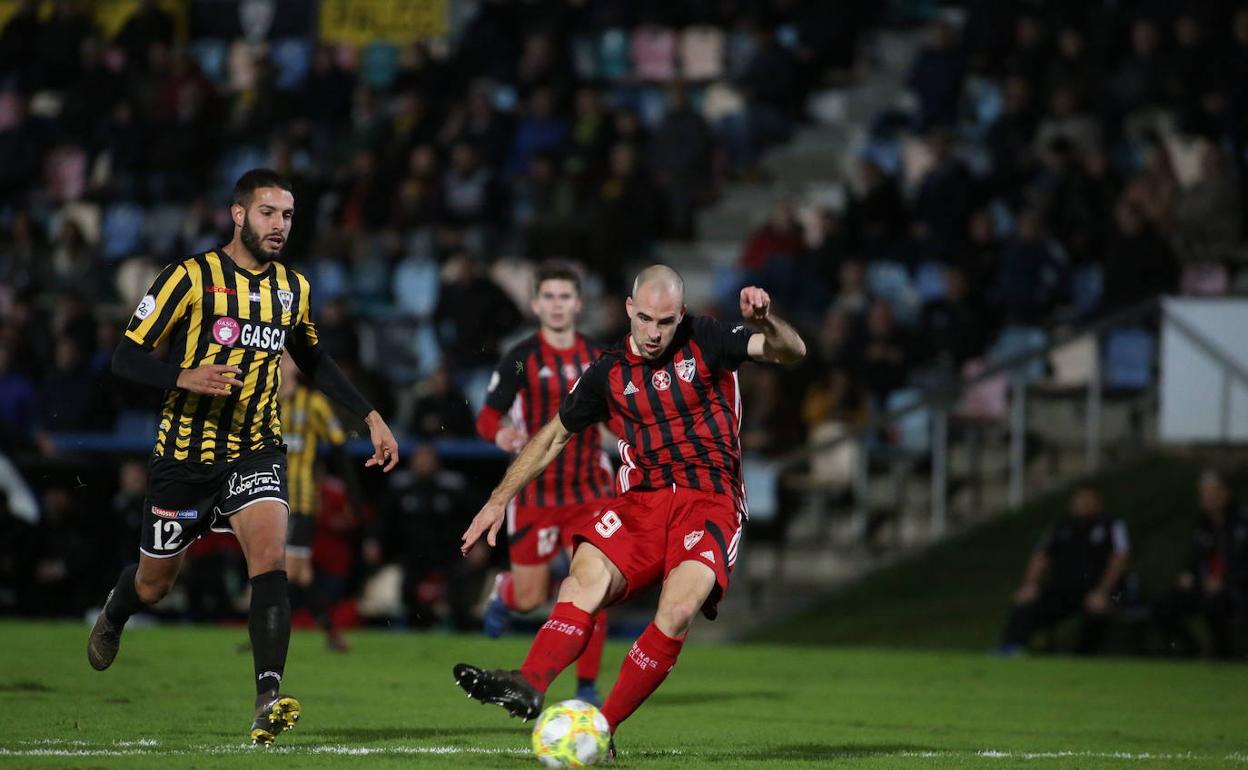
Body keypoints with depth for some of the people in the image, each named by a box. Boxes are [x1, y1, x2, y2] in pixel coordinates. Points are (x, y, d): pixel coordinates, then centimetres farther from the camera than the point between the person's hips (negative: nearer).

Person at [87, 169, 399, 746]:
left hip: (256, 453, 3)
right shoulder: (192, 277, -11)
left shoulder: (293, 288, 6)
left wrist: (370, 417, 16)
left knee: (270, 558, -23)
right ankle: (112, 617, 49)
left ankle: (268, 698, -30)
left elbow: (314, 362, 24)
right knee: (155, 582, 12)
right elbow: (126, 358, -12)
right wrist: (185, 378, -30)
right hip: (185, 454, -3)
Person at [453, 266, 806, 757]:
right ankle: (526, 688, -49)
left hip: (709, 500, -3)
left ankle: (601, 729, -23)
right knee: (586, 577, -28)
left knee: (679, 607, -29)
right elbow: (554, 437, 20)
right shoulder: (609, 372, 10)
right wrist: (499, 500, 16)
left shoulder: (705, 341, 3)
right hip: (640, 499, 3)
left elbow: (792, 352, -3)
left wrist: (765, 321, -26)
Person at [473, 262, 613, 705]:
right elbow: (488, 416, -7)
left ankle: (587, 685, 2)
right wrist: (500, 433, -28)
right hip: (535, 493, -2)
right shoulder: (521, 359, -6)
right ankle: (504, 591, 40)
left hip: (589, 492, 2)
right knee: (530, 599, 2)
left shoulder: (597, 358, 5)